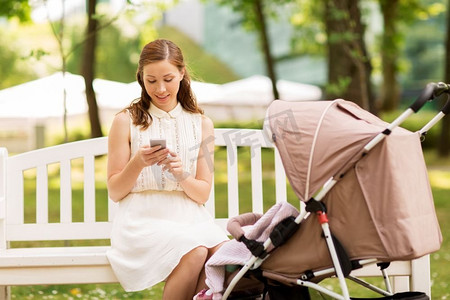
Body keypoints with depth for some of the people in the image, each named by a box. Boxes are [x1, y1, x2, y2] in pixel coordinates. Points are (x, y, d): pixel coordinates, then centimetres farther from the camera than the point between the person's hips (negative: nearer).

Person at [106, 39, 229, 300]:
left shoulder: (202, 124, 11)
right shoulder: (126, 121, 4)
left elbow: (203, 194, 9)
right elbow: (114, 192, 4)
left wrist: (182, 176, -12)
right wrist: (138, 163, -14)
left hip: (190, 216, 3)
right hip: (143, 217, -2)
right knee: (195, 253, -33)